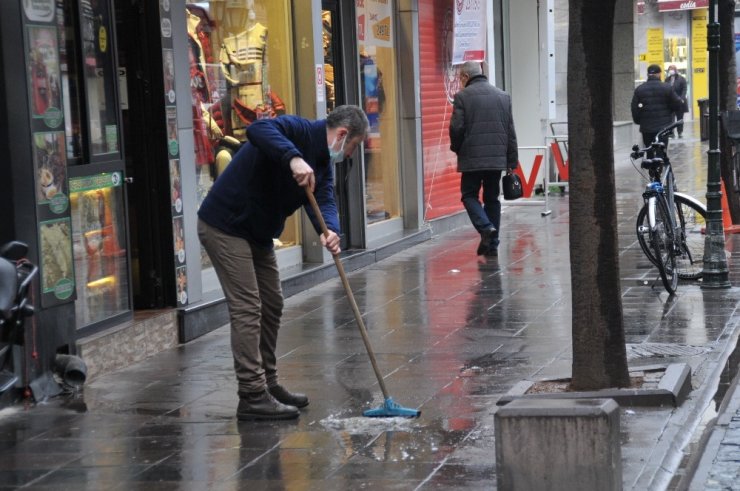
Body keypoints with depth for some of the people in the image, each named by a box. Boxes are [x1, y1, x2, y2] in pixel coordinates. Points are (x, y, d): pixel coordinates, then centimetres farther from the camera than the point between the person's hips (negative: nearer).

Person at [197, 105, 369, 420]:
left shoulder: (323, 163, 11)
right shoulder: (299, 131, -17)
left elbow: (324, 199, -5)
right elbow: (258, 129, -37)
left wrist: (330, 231, -26)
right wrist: (293, 158, -49)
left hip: (258, 233, 10)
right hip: (225, 226, -10)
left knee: (272, 305, 15)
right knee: (247, 309, -10)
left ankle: (267, 384, 26)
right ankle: (252, 397, -7)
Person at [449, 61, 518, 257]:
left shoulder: (462, 96, -6)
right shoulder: (503, 96, 10)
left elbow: (456, 128, -9)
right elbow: (510, 131, 9)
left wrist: (456, 148, 11)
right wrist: (512, 161, 12)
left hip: (472, 159, -4)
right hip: (497, 158, 5)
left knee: (469, 195, 8)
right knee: (492, 198, 12)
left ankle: (485, 227, -16)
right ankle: (492, 244, 12)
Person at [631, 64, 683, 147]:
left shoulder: (639, 89, 2)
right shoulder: (667, 88, -4)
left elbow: (634, 108, 2)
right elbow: (677, 104, -2)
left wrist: (638, 121, 15)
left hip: (646, 128, 2)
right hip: (663, 126, -2)